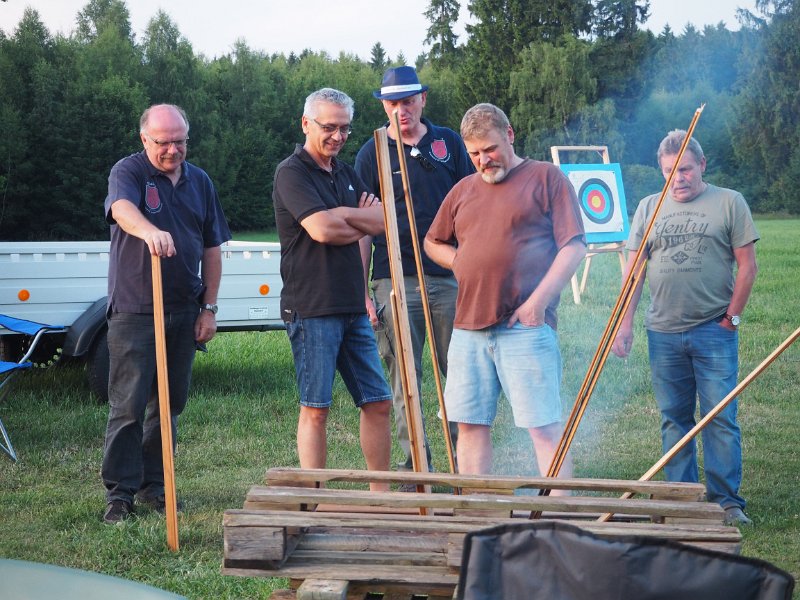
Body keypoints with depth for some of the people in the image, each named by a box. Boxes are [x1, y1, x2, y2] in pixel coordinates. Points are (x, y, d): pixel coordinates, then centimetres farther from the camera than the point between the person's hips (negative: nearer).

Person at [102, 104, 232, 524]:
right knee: (128, 406, -5)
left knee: (169, 403, 10)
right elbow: (122, 208, -28)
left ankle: (153, 485, 21)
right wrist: (151, 232, -50)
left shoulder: (199, 181, 12)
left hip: (183, 312, 5)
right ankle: (119, 492, 2)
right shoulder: (129, 171, -4)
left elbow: (211, 249, 15)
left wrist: (209, 307, 9)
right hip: (133, 311, -5)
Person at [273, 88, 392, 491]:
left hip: (352, 307, 8)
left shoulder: (345, 173, 18)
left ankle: (380, 493, 18)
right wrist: (362, 224, -3)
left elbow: (383, 219, 7)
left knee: (377, 402, 9)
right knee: (315, 408, -1)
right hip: (311, 307, -8)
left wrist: (339, 214, -10)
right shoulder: (292, 173, -7)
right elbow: (322, 230, -20)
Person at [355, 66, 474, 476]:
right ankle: (414, 468, 11)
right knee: (405, 380, 1)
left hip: (449, 277, 2)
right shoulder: (372, 154, 3)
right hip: (395, 281, -2)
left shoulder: (449, 142, 9)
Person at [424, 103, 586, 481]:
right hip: (468, 327, 6)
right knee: (471, 425, 7)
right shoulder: (464, 190, 18)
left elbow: (574, 247, -4)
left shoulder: (546, 177, 3)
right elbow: (433, 243, 29)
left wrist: (539, 300, -13)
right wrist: (461, 262, 8)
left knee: (545, 426, -6)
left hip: (525, 326, -5)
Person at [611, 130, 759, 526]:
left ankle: (727, 501, 5)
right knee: (673, 420, 8)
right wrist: (624, 323, 5)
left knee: (720, 419, -2)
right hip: (663, 331, 3)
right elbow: (634, 269, 12)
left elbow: (747, 265, 1)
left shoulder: (729, 203, 2)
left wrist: (731, 317, -3)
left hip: (714, 331, -3)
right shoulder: (649, 208, 11)